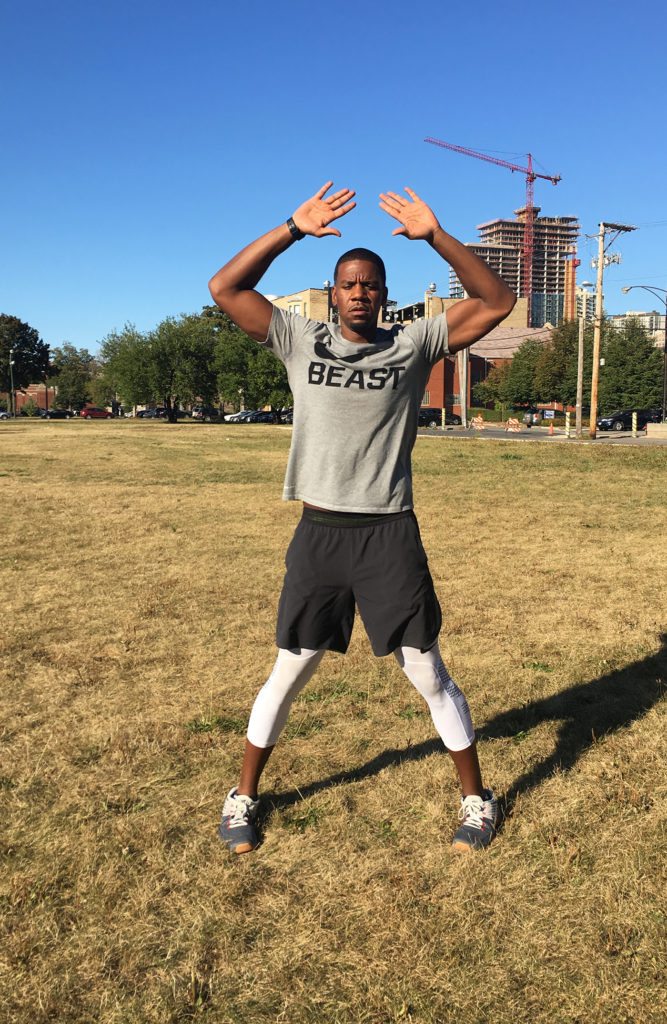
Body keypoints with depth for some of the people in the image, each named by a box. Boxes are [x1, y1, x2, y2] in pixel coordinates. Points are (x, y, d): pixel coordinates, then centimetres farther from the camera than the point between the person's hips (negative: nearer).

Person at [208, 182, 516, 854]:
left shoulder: (414, 345, 3)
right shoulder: (301, 341, 5)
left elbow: (496, 302, -3)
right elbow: (224, 288, 0)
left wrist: (434, 235, -10)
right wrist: (294, 228, -7)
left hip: (391, 535, -1)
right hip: (318, 534, 1)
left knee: (429, 675, 9)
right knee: (288, 675, 12)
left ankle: (476, 799, 29)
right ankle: (243, 797, 31)